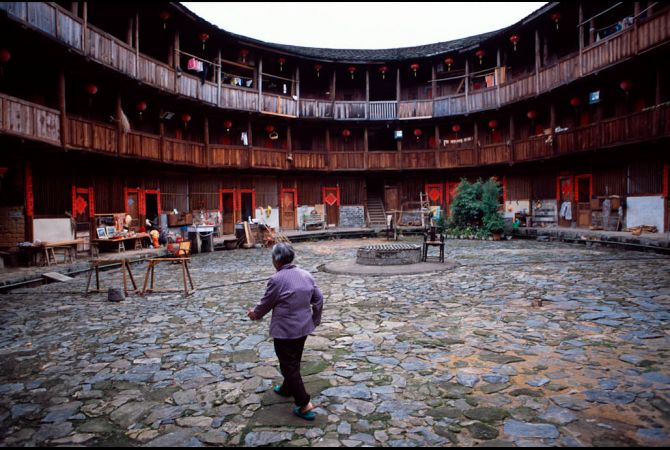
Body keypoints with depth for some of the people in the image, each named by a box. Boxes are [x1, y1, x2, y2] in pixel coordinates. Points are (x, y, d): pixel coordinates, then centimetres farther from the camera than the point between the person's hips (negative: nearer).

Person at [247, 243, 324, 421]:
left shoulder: (277, 279, -19)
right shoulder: (306, 274, 1)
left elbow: (266, 303, -8)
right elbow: (318, 299, 7)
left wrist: (255, 314, 13)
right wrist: (315, 319, 21)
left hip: (285, 330, -7)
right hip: (303, 327, 8)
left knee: (289, 366, 2)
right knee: (294, 361, 24)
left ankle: (305, 405, 1)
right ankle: (287, 389, 44)